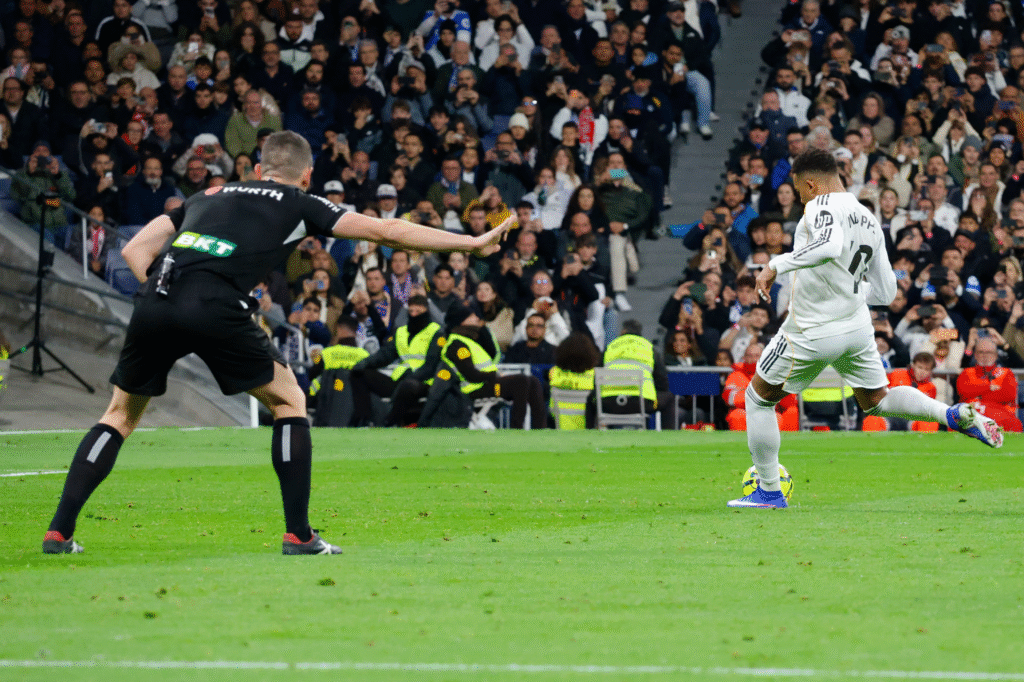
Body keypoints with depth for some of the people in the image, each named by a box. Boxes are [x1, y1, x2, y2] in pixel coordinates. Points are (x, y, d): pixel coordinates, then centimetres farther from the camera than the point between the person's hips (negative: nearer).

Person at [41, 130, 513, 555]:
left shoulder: (208, 197, 33)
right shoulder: (299, 205, 21)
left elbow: (133, 251, 27)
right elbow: (386, 231, 21)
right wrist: (473, 244, 26)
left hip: (155, 300, 4)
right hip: (215, 307, -4)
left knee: (120, 415, 22)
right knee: (289, 400, 16)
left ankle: (60, 532, 11)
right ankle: (298, 535, 11)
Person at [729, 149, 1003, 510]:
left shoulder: (823, 206, -16)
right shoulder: (869, 220, 8)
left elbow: (829, 246, -40)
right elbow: (885, 292, 11)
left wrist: (776, 265, -34)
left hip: (812, 335, -7)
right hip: (857, 328, 7)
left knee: (759, 398, 12)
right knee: (877, 400, 23)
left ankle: (769, 493, 17)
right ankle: (956, 415, -1)